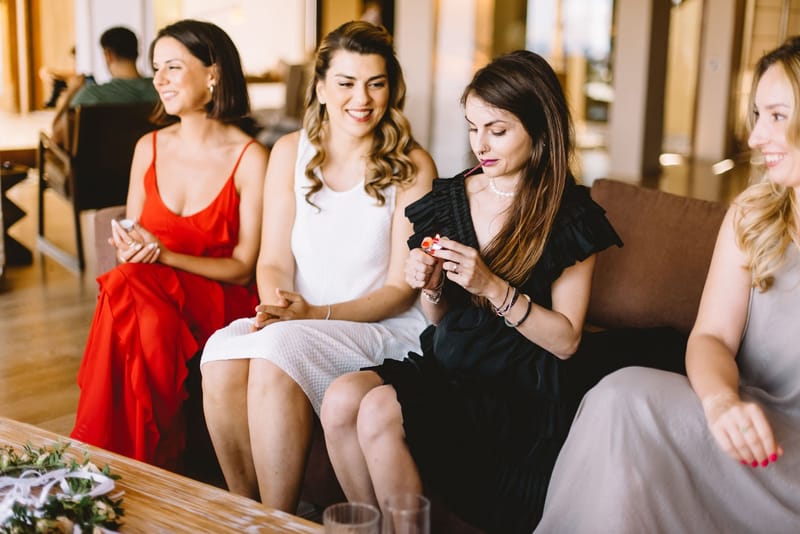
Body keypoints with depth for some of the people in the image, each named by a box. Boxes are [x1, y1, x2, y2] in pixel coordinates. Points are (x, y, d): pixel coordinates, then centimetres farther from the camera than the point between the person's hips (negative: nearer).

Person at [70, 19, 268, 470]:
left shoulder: (250, 158, -8)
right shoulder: (150, 147, 7)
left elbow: (244, 267, -7)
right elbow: (129, 246, 14)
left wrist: (162, 255, -19)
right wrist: (128, 248, -11)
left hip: (220, 301, -4)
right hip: (152, 293, 4)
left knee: (127, 288, -32)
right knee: (127, 280, -31)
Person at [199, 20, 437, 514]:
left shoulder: (412, 166, -4)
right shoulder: (291, 152, 7)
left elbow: (400, 288, -5)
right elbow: (275, 260, 4)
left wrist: (317, 315, -18)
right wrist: (276, 309, -18)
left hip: (384, 325, -3)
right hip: (297, 320, 4)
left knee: (276, 356, -30)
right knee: (222, 357, -26)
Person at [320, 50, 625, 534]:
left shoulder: (571, 216, -4)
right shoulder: (451, 197, 9)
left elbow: (566, 340, -6)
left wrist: (491, 286, -18)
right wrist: (432, 289, -6)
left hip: (518, 393, -5)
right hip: (443, 367, 5)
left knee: (379, 412, -27)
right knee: (341, 399, -22)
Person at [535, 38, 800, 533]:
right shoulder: (753, 212, 7)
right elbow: (711, 336, -1)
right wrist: (722, 397, -23)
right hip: (756, 421, 4)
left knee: (630, 400, -27)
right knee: (625, 394, -24)